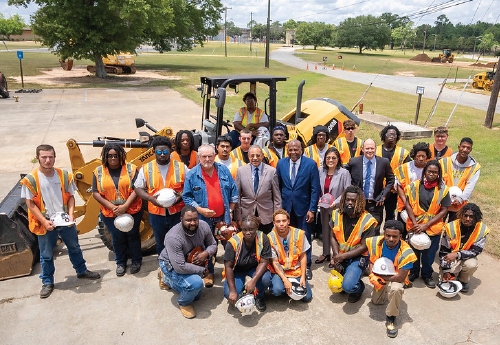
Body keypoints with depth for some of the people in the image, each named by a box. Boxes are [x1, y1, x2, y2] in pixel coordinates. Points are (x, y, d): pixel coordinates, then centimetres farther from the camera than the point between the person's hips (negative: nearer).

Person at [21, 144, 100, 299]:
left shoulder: (64, 175, -3)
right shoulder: (30, 180, -11)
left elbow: (70, 196, 3)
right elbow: (30, 204, -9)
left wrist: (71, 214, -12)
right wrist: (44, 221, -18)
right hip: (45, 224, -2)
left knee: (74, 248, 18)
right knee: (46, 255, 11)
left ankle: (81, 271, 39)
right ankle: (47, 283, 30)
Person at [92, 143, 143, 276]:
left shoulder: (131, 169, -4)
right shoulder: (98, 172, 1)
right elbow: (96, 193, -2)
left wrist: (125, 206, -20)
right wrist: (112, 207, -13)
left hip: (132, 211, -1)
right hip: (110, 214, 1)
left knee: (132, 235, 10)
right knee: (118, 238, 12)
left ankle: (136, 261, 30)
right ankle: (120, 263, 32)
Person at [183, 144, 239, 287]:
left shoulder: (224, 170, 1)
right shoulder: (192, 175, -5)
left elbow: (233, 192, 7)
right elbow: (187, 196, -3)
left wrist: (230, 211, 3)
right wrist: (200, 209, -15)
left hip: (223, 218, 2)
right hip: (204, 219, -2)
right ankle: (209, 273, 29)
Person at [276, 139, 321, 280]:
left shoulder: (311, 164, -7)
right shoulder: (281, 163, 2)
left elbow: (315, 189, -6)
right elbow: (277, 186, 8)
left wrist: (312, 209, -10)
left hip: (303, 207, -2)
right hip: (286, 207, 2)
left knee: (305, 238, 7)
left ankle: (306, 267, 22)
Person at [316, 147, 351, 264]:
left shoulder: (344, 173, -11)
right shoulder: (321, 172, 2)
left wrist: (336, 202, -20)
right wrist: (318, 199, -3)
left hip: (337, 208, -4)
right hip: (324, 207, 5)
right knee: (325, 230, 15)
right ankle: (326, 253, 32)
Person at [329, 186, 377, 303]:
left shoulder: (367, 221, -14)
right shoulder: (337, 214, -1)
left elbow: (364, 246, -13)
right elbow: (333, 237, 3)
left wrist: (343, 256, -18)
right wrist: (336, 255, -12)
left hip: (357, 257, -4)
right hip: (340, 256, 5)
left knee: (348, 286, -23)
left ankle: (359, 288, 13)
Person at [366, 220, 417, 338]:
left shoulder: (405, 252, -31)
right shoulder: (375, 243, -20)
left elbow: (400, 277, -29)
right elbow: (371, 262, -5)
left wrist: (381, 277, -25)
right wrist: (372, 275, -23)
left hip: (396, 278, -4)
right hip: (379, 276, 4)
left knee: (396, 289, -38)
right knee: (376, 301, 18)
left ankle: (391, 318, -13)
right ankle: (386, 291, 51)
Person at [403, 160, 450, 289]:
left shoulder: (443, 189, -6)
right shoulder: (415, 185, -5)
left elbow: (443, 210, -6)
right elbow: (408, 204, -3)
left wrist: (426, 225, -13)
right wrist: (415, 223, -11)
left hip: (433, 227, -1)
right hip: (415, 226, 1)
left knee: (429, 253, 11)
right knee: (414, 251, 15)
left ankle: (427, 275, 35)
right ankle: (413, 272, 38)